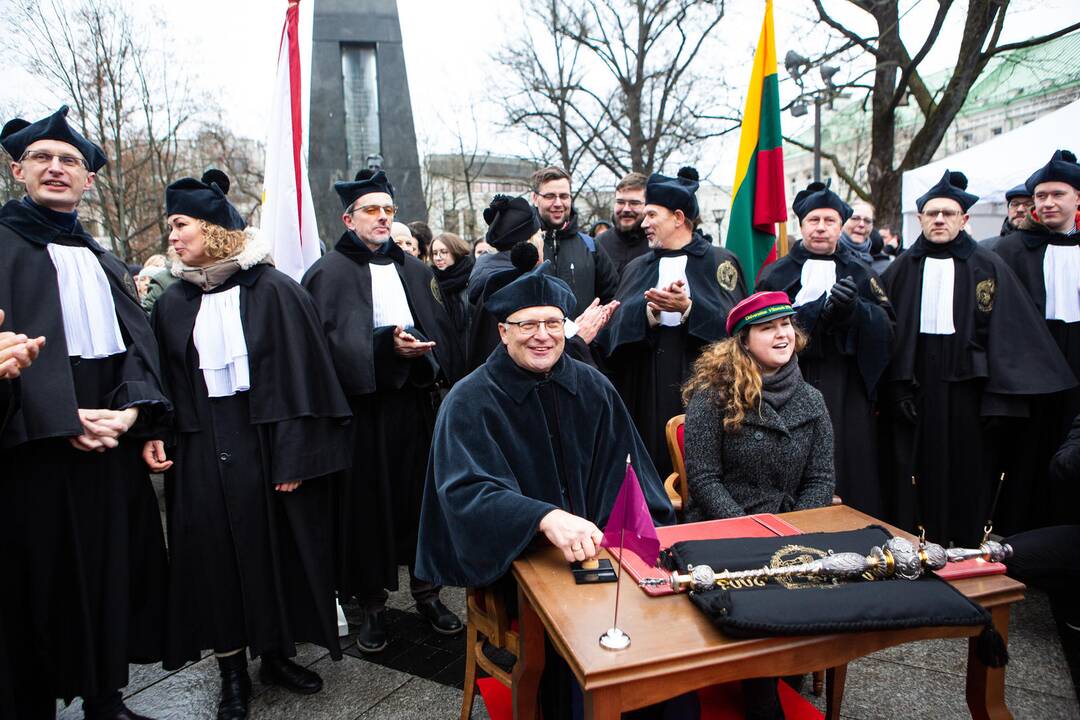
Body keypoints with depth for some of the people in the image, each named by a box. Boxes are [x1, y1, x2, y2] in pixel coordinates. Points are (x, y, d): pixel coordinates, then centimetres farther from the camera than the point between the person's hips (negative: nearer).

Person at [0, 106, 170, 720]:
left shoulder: (107, 265, 18)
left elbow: (139, 341, 7)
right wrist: (65, 419, -19)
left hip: (113, 443, 5)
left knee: (114, 570, 10)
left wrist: (131, 408, -11)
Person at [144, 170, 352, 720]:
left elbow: (302, 375, -9)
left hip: (265, 444, -3)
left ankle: (276, 654, 28)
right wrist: (152, 436, -5)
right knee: (216, 556, 7)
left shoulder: (273, 291, -6)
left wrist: (295, 456, -14)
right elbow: (165, 383, 10)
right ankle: (233, 671, 24)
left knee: (276, 548, 7)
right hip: (201, 453, 3)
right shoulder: (173, 304, 7)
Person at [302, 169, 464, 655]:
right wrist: (386, 345, -24)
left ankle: (425, 591, 25)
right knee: (366, 502, 4)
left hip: (414, 401, 4)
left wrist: (434, 371, -7)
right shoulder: (330, 272, -1)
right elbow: (334, 341, -12)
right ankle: (372, 605, 19)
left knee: (420, 496, 9)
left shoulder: (412, 269, 14)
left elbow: (439, 331, 10)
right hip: (362, 405, -4)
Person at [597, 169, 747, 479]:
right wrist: (649, 312, -14)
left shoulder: (720, 263, 6)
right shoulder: (637, 268, 17)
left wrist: (688, 307, -19)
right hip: (646, 392, 3)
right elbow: (614, 328, 3)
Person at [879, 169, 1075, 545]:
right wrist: (896, 389, -6)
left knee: (969, 476, 6)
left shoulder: (988, 267, 1)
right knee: (917, 479, 7)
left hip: (968, 390, -1)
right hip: (916, 391, 1)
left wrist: (999, 398, -11)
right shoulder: (902, 270, 6)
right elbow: (890, 332, 2)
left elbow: (1007, 333, -4)